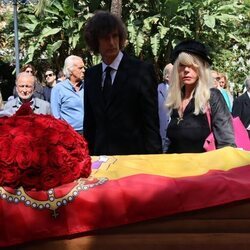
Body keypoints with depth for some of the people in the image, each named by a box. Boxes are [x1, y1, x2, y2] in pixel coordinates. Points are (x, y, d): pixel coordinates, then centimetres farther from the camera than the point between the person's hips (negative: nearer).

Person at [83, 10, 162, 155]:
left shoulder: (142, 70, -7)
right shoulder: (91, 75, 8)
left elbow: (151, 122, -9)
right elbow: (89, 121, 13)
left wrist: (151, 158, -12)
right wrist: (89, 152, 8)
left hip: (133, 154, -4)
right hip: (100, 154, 4)